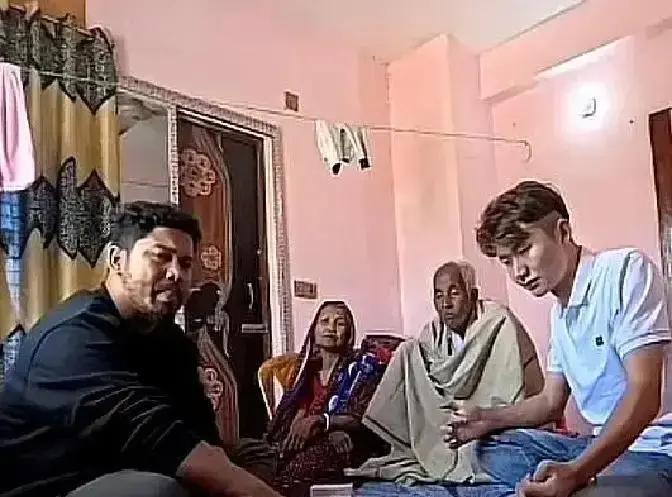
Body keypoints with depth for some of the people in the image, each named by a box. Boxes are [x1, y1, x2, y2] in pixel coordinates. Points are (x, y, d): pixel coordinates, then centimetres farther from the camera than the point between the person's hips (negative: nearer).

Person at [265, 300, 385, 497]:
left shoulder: (363, 365, 8)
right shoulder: (305, 369, 21)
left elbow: (364, 418, -3)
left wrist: (320, 420, -16)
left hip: (342, 448, -3)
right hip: (304, 446, 3)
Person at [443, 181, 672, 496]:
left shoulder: (625, 269, -14)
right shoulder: (559, 313, 13)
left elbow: (645, 393, -22)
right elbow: (552, 402, 22)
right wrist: (488, 419, 5)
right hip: (607, 445, 9)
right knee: (492, 447, 10)